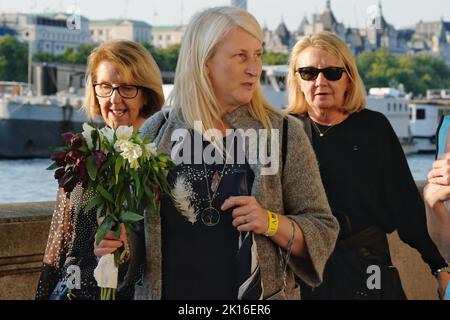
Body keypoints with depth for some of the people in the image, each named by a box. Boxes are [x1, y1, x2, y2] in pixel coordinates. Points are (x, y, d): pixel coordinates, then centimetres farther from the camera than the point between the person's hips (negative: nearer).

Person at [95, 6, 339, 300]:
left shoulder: (284, 133, -5)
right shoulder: (157, 132, -2)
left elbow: (323, 232, -5)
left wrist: (271, 223, -21)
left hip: (259, 293, -1)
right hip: (168, 291, 1)